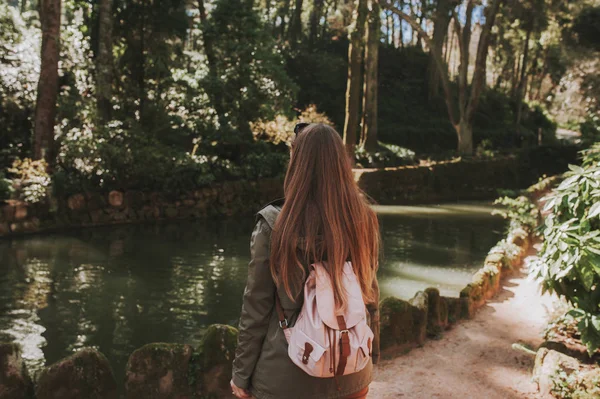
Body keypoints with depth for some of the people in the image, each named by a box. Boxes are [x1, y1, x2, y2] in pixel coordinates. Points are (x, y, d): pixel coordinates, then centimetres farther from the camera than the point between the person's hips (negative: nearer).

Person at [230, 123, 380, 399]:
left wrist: (242, 373, 0)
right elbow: (370, 295, 2)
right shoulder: (363, 219, -7)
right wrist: (371, 354, 16)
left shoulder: (274, 224, -17)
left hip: (288, 376, -3)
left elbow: (256, 307, -11)